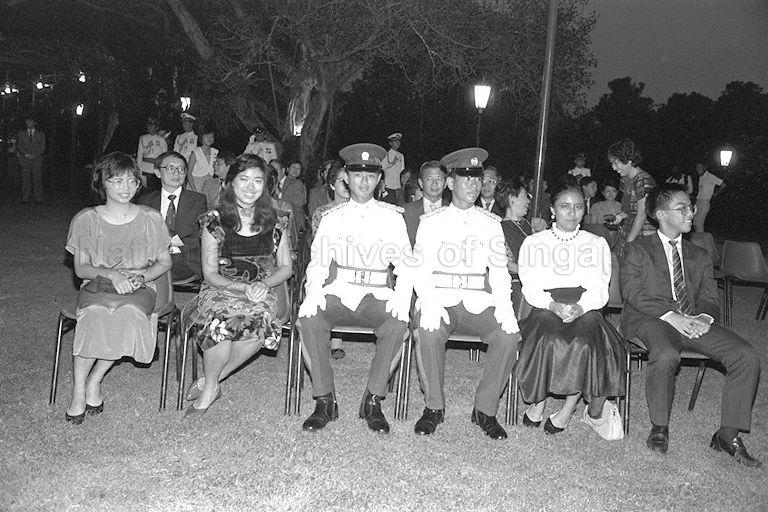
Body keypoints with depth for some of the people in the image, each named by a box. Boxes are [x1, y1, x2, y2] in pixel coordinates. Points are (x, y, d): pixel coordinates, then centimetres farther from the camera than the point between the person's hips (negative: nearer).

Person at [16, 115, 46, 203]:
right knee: (25, 179, -5)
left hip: (37, 160, -1)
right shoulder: (21, 134, 16)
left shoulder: (41, 134, 12)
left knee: (37, 179, -6)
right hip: (24, 160, 1)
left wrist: (33, 155, -9)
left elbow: (42, 148, 4)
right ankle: (25, 199, -4)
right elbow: (18, 146, 6)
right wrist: (26, 154, -9)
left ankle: (38, 199, -5)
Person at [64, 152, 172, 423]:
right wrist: (111, 273, -16)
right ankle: (79, 389, -21)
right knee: (95, 313, -35)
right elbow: (81, 268, 3)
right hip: (97, 284, 0)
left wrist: (141, 276, -10)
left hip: (139, 288, 0)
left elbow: (165, 262, 10)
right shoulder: (86, 219, 4)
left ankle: (94, 381, -17)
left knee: (129, 312, -35)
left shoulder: (150, 219, 4)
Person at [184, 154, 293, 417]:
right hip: (222, 288, -1)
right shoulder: (214, 220, 0)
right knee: (220, 322, -35)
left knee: (258, 318, -34)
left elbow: (286, 267, 7)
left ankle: (209, 383, -12)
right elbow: (210, 274, -1)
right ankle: (211, 386, -7)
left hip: (265, 290, 1)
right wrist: (243, 288, -17)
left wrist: (263, 284, -13)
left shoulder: (274, 220, 4)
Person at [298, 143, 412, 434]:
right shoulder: (332, 218, 13)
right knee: (308, 320, -28)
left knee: (397, 325, -31)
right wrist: (313, 294, -14)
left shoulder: (392, 217, 10)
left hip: (376, 297, -1)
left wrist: (402, 296, -16)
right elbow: (318, 262, 6)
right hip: (338, 294, 1)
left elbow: (405, 263, 5)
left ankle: (373, 401, -13)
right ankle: (324, 400, -13)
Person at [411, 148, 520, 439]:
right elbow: (420, 268, -1)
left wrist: (504, 306, -11)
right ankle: (434, 407, -10)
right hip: (439, 300, -2)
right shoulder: (431, 222, 7)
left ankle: (485, 409, -7)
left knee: (509, 335, -24)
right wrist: (429, 304, -20)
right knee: (430, 332, -33)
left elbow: (499, 270, 8)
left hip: (478, 303, 2)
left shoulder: (491, 224, 13)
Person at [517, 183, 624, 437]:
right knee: (549, 338, -34)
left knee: (588, 340, -33)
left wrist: (580, 306, -17)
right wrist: (553, 305, -18)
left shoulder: (597, 244, 17)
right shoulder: (533, 242, 14)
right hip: (545, 308, -1)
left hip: (585, 308, 1)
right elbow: (530, 289, 3)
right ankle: (537, 402, -15)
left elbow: (600, 291, 5)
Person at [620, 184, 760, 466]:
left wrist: (704, 317, -10)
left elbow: (709, 297, 16)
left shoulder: (699, 255, 24)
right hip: (651, 320, -5)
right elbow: (632, 292, -6)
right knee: (666, 355, -38)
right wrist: (671, 316, -19)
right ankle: (659, 427, -16)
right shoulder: (638, 250, 9)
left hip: (693, 323, 5)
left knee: (748, 356, -17)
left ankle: (728, 434, -8)